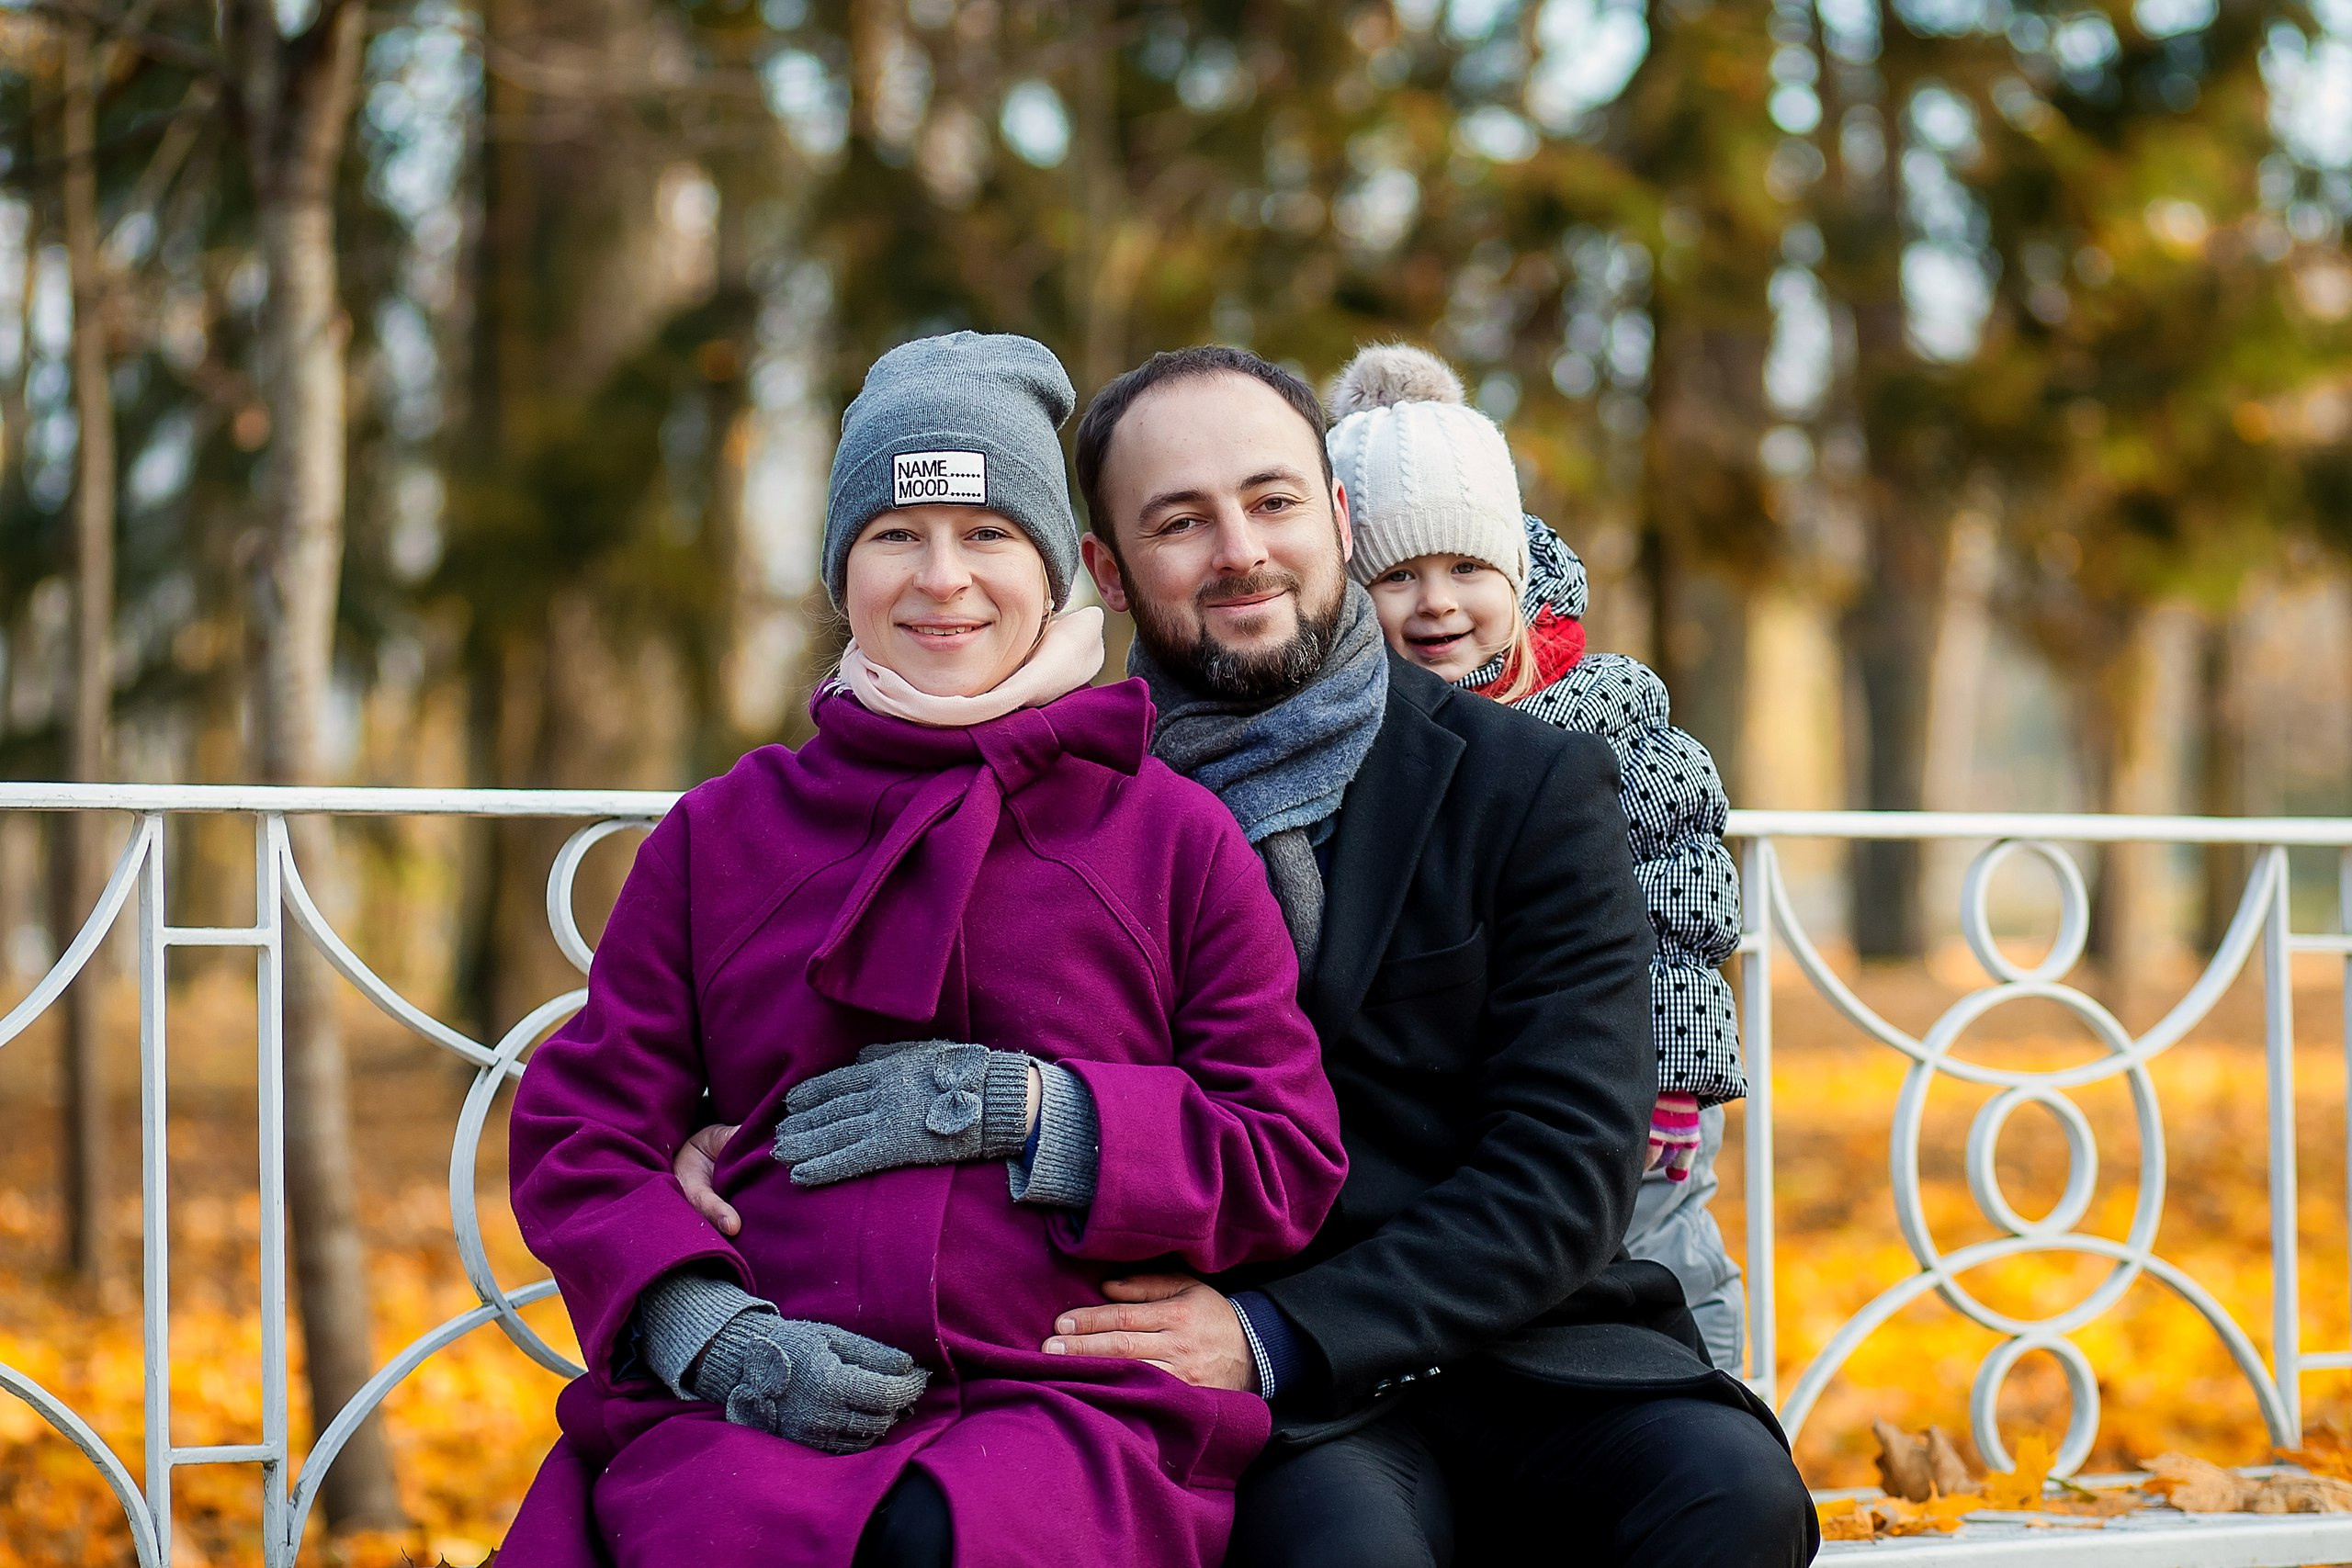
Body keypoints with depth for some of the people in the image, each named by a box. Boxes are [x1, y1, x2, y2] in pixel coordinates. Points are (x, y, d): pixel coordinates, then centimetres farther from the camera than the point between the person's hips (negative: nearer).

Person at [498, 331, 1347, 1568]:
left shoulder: (1174, 836, 15)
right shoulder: (720, 834, 19)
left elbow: (1292, 1167, 10)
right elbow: (578, 1129, 14)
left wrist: (1021, 1109, -4)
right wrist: (712, 1333, -6)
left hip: (1075, 1409, -2)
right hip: (746, 1419, 2)